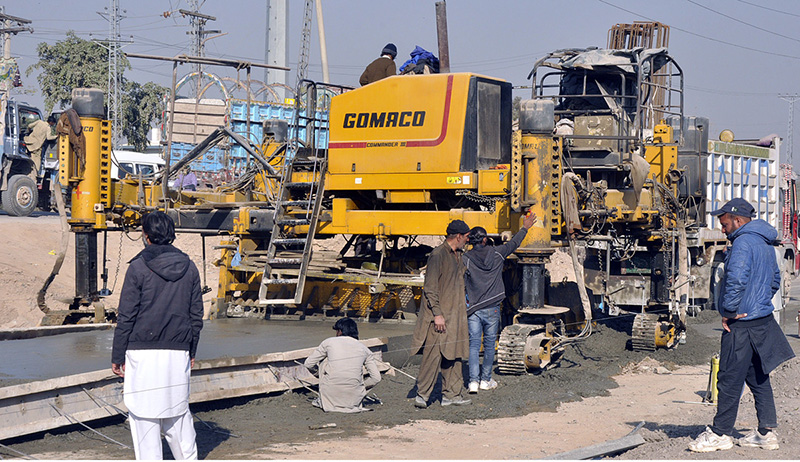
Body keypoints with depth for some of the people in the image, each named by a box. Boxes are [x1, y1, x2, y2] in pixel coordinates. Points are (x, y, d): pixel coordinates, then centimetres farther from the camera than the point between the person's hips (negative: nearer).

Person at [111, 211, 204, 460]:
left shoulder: (138, 267, -6)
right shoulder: (189, 267, 7)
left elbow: (126, 316, -6)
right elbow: (196, 315, 12)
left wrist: (117, 356, 0)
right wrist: (191, 351, 21)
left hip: (143, 353, -5)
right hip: (178, 353, 5)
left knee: (144, 414, 1)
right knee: (178, 410, 16)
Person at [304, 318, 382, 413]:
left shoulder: (329, 342, 7)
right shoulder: (364, 349, 11)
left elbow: (308, 364, 14)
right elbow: (376, 378, 9)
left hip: (331, 397, -2)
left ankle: (322, 400, 29)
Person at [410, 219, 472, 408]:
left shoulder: (457, 255, 15)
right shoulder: (438, 255, -13)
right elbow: (430, 288, -16)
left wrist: (462, 302, 22)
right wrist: (437, 314, -20)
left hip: (454, 314, 9)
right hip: (439, 316, -9)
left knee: (454, 354, 10)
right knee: (433, 354, -7)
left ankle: (451, 394, 16)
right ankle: (422, 395, 0)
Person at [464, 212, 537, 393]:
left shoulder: (466, 259, -6)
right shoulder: (497, 254, -2)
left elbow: (461, 285, -7)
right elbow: (514, 243, 15)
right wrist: (525, 228, 30)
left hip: (473, 309, 0)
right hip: (492, 308, 1)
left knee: (474, 344, 2)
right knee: (489, 345, 10)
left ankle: (473, 381, -5)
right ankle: (486, 380, 17)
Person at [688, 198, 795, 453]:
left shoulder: (743, 242, -16)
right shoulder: (765, 244, 15)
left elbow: (736, 280, -27)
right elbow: (775, 279, 27)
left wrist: (728, 313, -18)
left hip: (741, 325, -10)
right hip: (762, 321, 10)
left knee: (730, 378, -3)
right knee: (758, 377, 13)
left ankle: (720, 433, 3)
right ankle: (767, 432, 15)